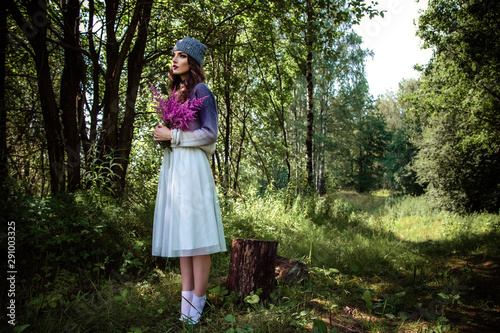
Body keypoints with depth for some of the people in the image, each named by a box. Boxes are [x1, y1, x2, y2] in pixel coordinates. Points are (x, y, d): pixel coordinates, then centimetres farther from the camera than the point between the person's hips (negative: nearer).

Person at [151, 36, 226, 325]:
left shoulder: (201, 91, -2)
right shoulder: (176, 91, 21)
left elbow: (210, 133, -9)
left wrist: (174, 136, -9)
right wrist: (163, 131, 8)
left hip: (191, 165, -8)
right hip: (172, 164, 8)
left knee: (196, 234, -6)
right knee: (180, 232, 7)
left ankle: (197, 303, 2)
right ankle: (188, 295, 15)